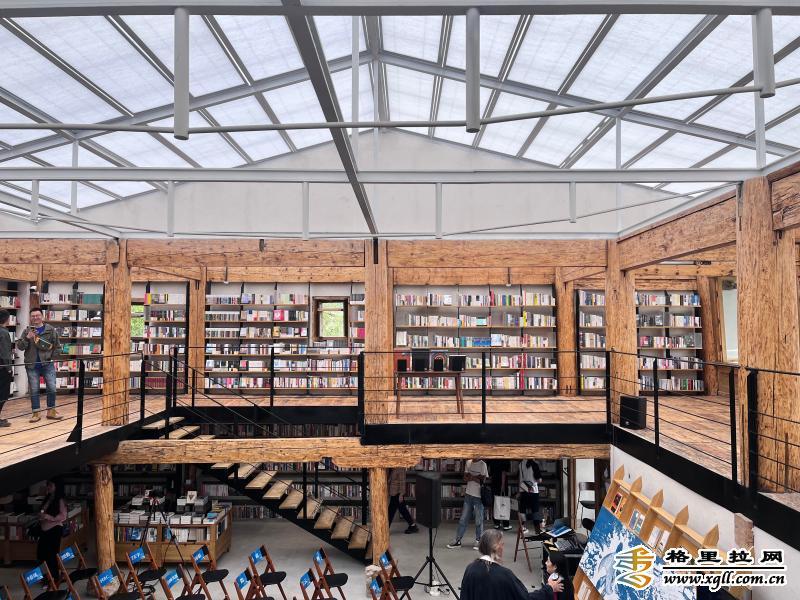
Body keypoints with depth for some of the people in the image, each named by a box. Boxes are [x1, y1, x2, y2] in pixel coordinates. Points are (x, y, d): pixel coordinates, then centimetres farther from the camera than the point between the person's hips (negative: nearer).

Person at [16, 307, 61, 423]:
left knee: (52, 388, 1)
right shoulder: (27, 331, 5)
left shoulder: (51, 330, 3)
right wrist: (27, 338, -17)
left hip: (48, 364, 0)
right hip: (32, 366, 1)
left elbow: (57, 346, 8)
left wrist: (53, 358, 1)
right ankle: (35, 413, 14)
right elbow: (20, 346, -2)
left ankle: (51, 411, 15)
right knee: (34, 390, 5)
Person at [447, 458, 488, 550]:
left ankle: (478, 540, 17)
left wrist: (471, 476, -8)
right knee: (463, 519, 8)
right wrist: (476, 478, -13)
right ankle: (457, 540, 13)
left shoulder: (482, 465, -7)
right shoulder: (468, 463, 7)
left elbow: (482, 481, -11)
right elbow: (465, 478, 3)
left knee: (478, 520, 3)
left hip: (478, 496, -4)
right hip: (468, 495, 4)